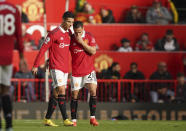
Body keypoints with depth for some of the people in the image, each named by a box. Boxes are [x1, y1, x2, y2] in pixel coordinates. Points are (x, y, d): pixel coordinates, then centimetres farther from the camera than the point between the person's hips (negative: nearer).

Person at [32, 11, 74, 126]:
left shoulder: (69, 33, 12)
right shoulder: (54, 34, -10)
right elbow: (43, 49, -8)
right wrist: (36, 65, -9)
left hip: (65, 67, 7)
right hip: (56, 67, -7)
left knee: (56, 93, 7)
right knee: (61, 90, -15)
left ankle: (47, 119, 13)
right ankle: (66, 119, -17)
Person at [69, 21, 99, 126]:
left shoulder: (89, 37, -3)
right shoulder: (71, 39, -2)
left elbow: (93, 51, -12)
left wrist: (82, 42, -17)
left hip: (89, 70, 0)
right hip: (76, 71, 0)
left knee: (93, 91, -13)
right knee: (75, 95, 0)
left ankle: (92, 118, -6)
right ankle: (73, 120, 8)